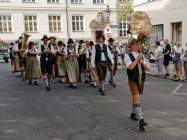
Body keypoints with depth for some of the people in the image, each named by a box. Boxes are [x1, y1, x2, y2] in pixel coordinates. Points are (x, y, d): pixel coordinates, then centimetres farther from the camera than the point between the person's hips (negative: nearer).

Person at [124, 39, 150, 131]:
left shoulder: (141, 56, 11)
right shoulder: (128, 56, -8)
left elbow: (147, 67, 5)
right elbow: (130, 67, -23)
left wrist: (142, 62, -11)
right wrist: (137, 59, -18)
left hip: (141, 80, 6)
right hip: (133, 80, -6)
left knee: (136, 97, 20)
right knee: (137, 99, -13)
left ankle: (133, 113, 40)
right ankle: (141, 120, -19)